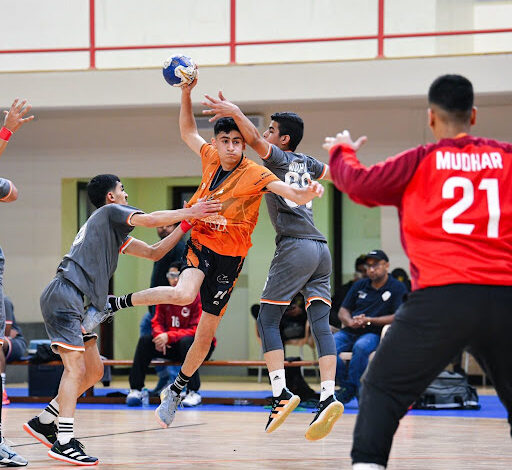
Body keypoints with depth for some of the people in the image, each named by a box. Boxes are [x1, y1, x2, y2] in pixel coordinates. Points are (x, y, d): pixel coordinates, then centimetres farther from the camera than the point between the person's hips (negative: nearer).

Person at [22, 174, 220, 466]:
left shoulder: (115, 233, 28)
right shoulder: (110, 211, 2)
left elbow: (154, 252, 28)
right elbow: (148, 220, -14)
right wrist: (187, 213, -8)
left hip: (74, 303, 10)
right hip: (64, 296, -10)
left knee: (94, 371, 11)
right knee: (76, 368, -16)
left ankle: (43, 422, 16)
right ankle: (65, 442, -22)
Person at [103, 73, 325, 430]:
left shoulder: (255, 173, -13)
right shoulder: (211, 158, 0)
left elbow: (286, 190, -29)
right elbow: (188, 132, 17)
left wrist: (304, 194, -51)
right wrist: (186, 94, 6)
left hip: (229, 257, -1)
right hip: (200, 243, 1)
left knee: (206, 334, 6)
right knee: (183, 294, -33)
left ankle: (176, 391, 27)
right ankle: (118, 303, -13)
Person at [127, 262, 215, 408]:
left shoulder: (198, 297, -14)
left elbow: (197, 330, -21)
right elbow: (157, 322, 5)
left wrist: (169, 336, -30)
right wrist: (160, 336, -21)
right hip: (174, 348, 5)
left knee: (186, 341, -38)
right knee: (145, 340, -14)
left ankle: (193, 392, -34)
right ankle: (135, 390, -14)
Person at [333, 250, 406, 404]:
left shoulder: (397, 288, 3)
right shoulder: (359, 285, 17)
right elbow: (343, 310, 18)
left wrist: (369, 321, -14)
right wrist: (350, 321, -7)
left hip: (374, 333, -4)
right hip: (350, 332, 4)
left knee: (361, 347, -38)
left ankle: (350, 389, -23)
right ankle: (345, 384, -12)